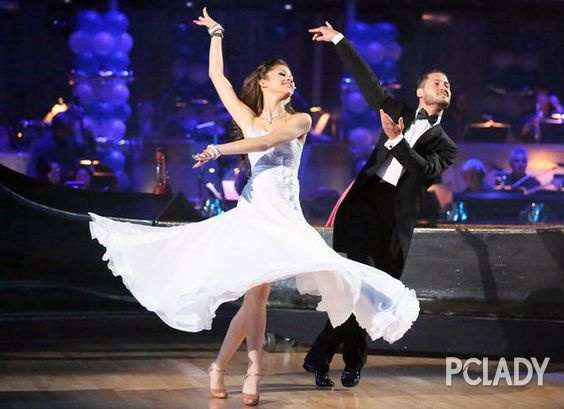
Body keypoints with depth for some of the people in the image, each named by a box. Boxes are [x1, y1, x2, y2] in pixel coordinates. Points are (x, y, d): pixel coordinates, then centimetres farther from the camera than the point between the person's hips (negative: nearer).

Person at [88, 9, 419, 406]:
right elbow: (218, 77, 14)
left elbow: (266, 141, -11)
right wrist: (216, 34, 18)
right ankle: (255, 370, 3)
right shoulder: (248, 118, 13)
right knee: (256, 293, -7)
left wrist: (221, 149, -16)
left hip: (283, 215, -1)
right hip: (254, 210, 1)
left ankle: (220, 366, -5)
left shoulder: (300, 120, 6)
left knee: (257, 292, -12)